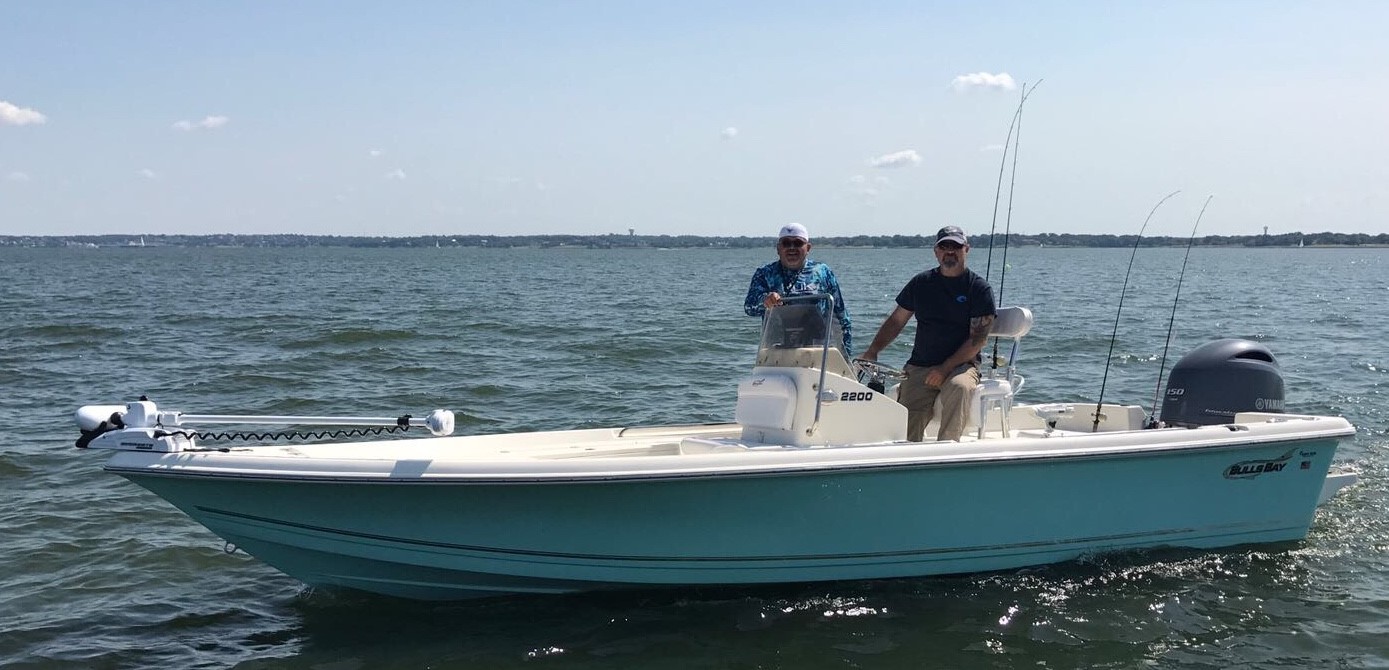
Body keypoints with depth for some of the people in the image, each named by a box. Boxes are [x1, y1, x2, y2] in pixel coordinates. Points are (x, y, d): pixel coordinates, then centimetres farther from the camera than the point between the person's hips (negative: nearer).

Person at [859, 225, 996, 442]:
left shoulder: (979, 288, 2)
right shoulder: (921, 283, 13)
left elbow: (978, 338, -5)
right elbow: (896, 321, 20)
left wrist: (945, 368, -15)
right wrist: (872, 351, 5)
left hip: (961, 365, -3)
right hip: (919, 366, 3)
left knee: (959, 387, -37)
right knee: (906, 428, -20)